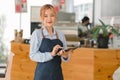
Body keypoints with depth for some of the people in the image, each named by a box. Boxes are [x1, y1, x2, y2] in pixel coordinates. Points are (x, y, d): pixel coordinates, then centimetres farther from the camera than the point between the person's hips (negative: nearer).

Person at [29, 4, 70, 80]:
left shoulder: (60, 35, 7)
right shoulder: (37, 34, -4)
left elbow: (66, 57, 10)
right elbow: (33, 55, -10)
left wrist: (65, 56, -14)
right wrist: (51, 54, -21)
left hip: (57, 74, 4)